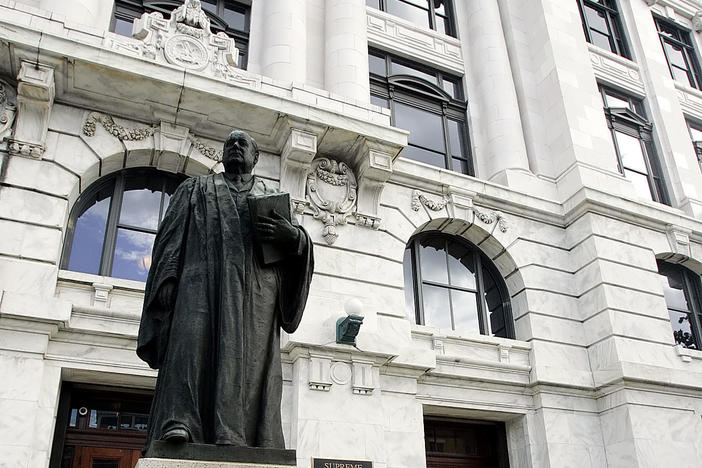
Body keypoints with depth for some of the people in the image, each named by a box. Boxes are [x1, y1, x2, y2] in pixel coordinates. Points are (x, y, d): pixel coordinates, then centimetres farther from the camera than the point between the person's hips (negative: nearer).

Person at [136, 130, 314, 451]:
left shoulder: (273, 198, 29)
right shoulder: (196, 189, 28)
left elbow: (296, 247, 20)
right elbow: (171, 236, 16)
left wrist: (293, 236, -6)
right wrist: (167, 279, -2)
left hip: (257, 284, 1)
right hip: (203, 278, 0)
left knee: (250, 358, -15)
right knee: (192, 342, -24)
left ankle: (244, 446, -23)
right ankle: (178, 425, -36)